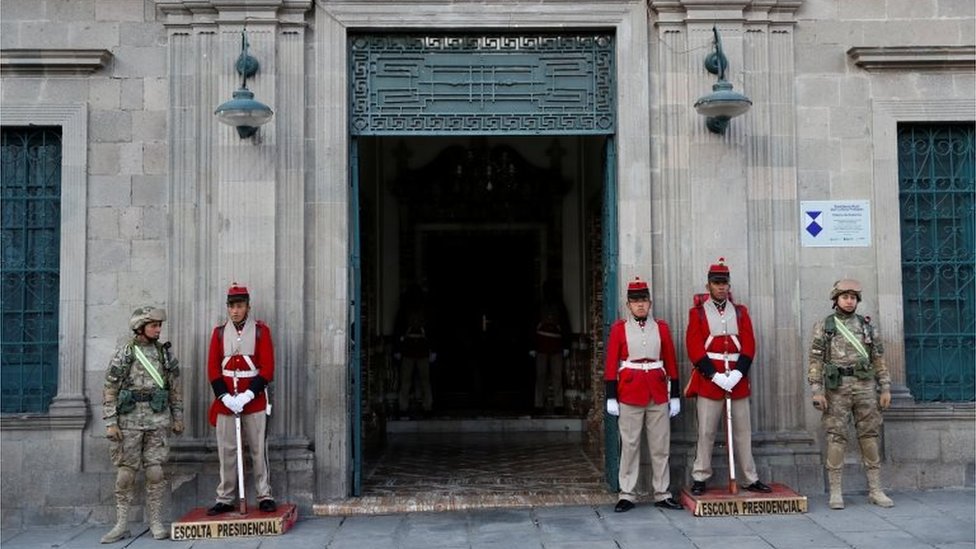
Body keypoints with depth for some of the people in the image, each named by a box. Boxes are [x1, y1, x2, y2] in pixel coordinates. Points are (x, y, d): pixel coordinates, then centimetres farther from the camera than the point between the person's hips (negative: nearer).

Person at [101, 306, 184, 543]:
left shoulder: (164, 352, 8)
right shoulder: (123, 353, -1)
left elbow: (175, 387, 13)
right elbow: (110, 389, -2)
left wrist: (178, 417, 10)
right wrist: (110, 422, -8)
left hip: (158, 419, 2)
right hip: (130, 419, -2)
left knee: (155, 472, 2)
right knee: (126, 472, 2)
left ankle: (155, 522, 11)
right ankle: (122, 524, 12)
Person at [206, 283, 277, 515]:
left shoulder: (260, 330, 0)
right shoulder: (219, 332, 7)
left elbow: (267, 368, -5)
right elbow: (213, 368, 4)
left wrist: (247, 395, -14)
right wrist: (225, 397, -10)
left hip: (255, 402, -2)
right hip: (225, 402, 2)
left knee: (258, 451, 2)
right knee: (226, 452, 5)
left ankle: (265, 496, 10)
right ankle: (225, 500, 14)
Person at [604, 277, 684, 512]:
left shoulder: (661, 327, 7)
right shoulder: (619, 328, 1)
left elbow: (671, 363, 9)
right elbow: (611, 365, 0)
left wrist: (675, 395, 6)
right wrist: (611, 398, -5)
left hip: (658, 394, 2)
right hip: (629, 393, -2)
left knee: (661, 446, 6)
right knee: (629, 445, 2)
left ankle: (662, 494, 16)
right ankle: (627, 495, 9)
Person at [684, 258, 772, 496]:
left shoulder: (740, 311, 10)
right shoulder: (698, 312, 2)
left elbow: (749, 346, 3)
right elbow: (695, 348, -7)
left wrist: (737, 374, -11)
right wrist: (715, 376, -15)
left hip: (738, 379, 3)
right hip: (709, 379, -3)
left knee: (743, 431, 9)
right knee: (706, 432, 0)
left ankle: (752, 479, 17)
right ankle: (700, 479, 8)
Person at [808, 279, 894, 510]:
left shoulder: (867, 326, 11)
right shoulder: (823, 326, 3)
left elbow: (879, 359, 11)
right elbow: (815, 361, -2)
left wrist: (885, 389, 4)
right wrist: (817, 391, -10)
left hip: (865, 386, 3)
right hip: (837, 388, -2)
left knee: (870, 437, 4)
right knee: (836, 438, -2)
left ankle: (875, 491, 12)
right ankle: (835, 493, 3)